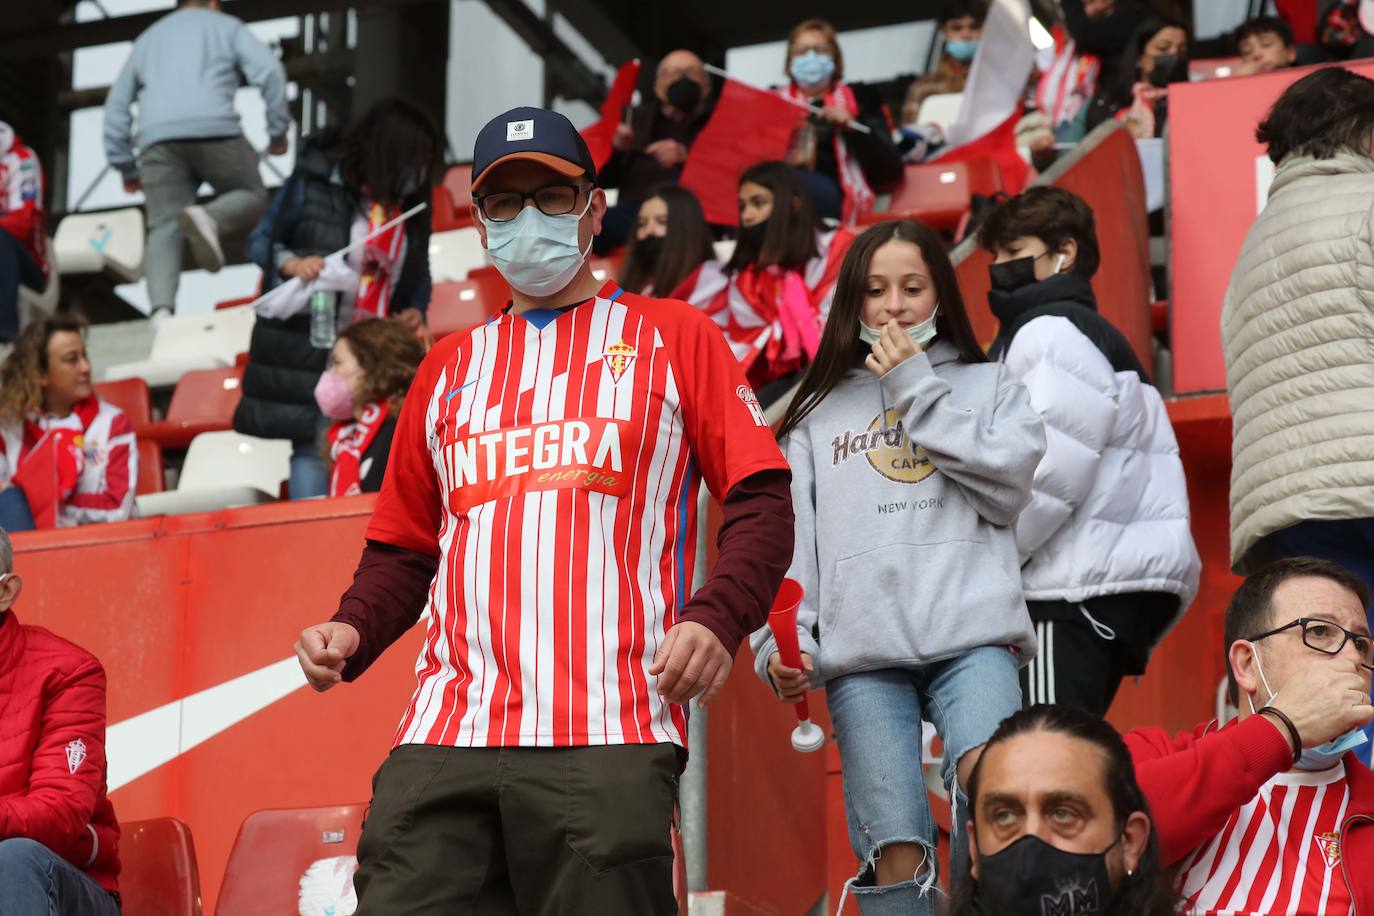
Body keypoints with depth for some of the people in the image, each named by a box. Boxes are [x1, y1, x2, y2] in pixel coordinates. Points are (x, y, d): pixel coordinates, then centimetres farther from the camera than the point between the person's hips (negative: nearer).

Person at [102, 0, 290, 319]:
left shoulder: (148, 38, 34)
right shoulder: (225, 26, 23)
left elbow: (117, 104, 31)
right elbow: (269, 71, 6)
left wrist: (126, 167, 32)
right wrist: (278, 131, 11)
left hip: (157, 137, 3)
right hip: (215, 129, -3)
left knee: (164, 229, -1)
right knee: (252, 196, 15)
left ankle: (162, 311, -26)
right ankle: (210, 219, -20)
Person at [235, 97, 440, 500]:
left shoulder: (411, 203, 5)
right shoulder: (314, 181, -7)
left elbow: (419, 275, 18)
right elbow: (261, 241, 1)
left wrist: (416, 310, -1)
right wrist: (292, 262, -19)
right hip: (308, 346, -4)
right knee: (313, 447, -5)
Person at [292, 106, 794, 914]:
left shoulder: (672, 335, 13)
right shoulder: (450, 367, 24)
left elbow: (761, 503, 5)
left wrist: (715, 618, -12)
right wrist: (353, 632, 6)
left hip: (609, 739, -3)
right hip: (445, 740, 3)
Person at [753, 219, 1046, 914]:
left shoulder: (987, 385, 20)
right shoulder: (820, 411, 22)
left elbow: (1007, 483, 1)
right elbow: (791, 543, 13)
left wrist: (918, 389, 5)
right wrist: (781, 643, -3)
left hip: (972, 636, -1)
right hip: (860, 652, 1)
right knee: (896, 858, -11)